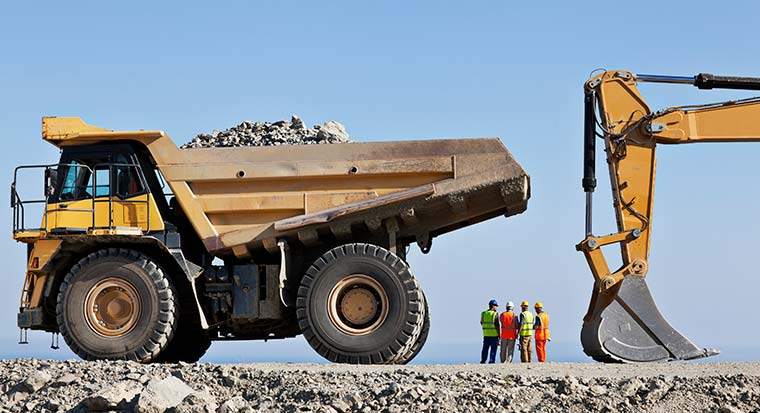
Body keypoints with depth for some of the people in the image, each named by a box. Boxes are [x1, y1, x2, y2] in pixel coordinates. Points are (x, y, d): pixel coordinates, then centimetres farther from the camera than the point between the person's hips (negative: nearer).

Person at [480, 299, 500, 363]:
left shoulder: (483, 313, 5)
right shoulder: (495, 314, -11)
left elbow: (481, 323, 14)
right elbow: (497, 325, -13)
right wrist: (499, 335, -8)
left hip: (486, 334, 5)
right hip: (494, 334, -5)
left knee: (485, 348, 12)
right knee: (493, 349, 1)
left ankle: (482, 361, 12)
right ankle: (491, 361, -3)